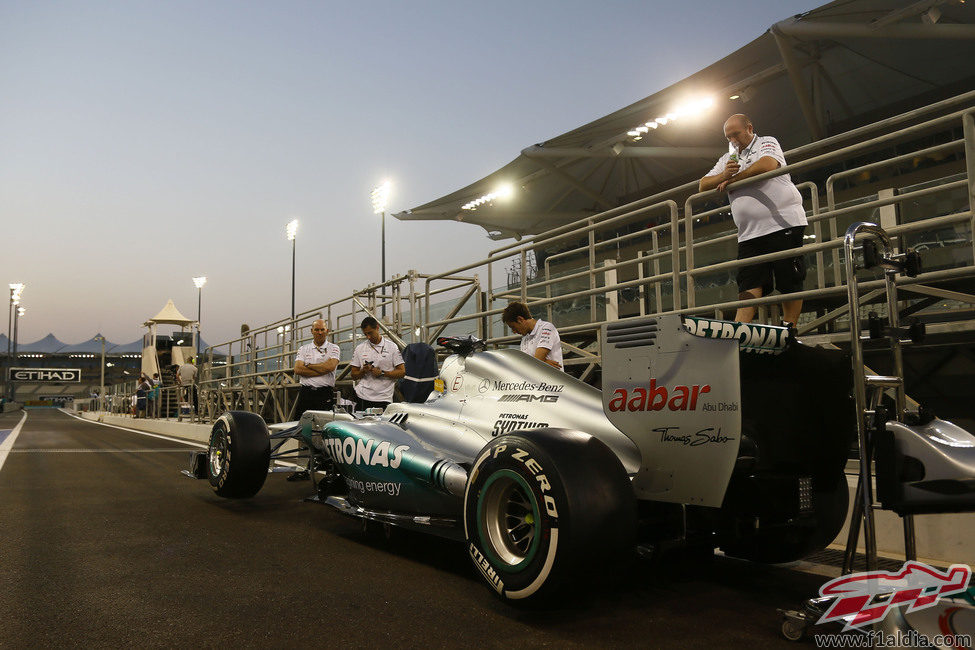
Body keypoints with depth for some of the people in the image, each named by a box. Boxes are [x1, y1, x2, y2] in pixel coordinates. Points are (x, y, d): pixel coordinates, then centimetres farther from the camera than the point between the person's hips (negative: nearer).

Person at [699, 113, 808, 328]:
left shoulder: (767, 142, 8)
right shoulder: (728, 159, 24)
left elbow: (768, 165, -15)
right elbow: (703, 186, 16)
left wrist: (731, 180, -5)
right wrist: (724, 175, -5)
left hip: (783, 224, -4)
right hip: (750, 233, 5)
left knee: (790, 282, -3)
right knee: (750, 284, -6)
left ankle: (788, 330, 5)